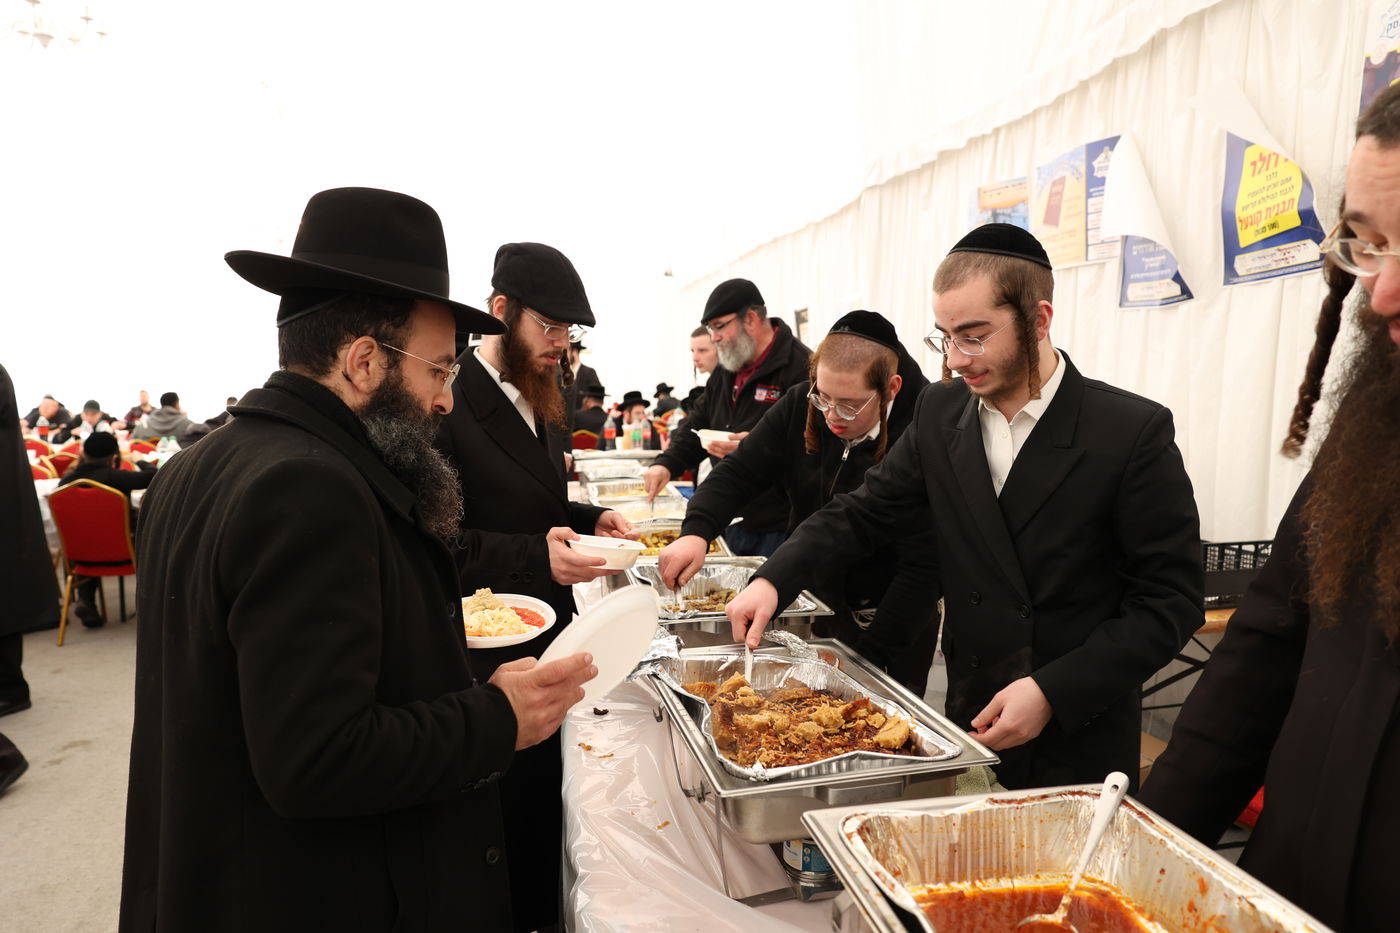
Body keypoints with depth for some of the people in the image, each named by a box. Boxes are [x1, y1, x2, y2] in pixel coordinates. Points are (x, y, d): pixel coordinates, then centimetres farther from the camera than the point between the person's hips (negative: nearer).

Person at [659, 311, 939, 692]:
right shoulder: (801, 406, -9)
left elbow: (923, 567, -23)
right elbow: (739, 471, -6)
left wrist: (870, 653, -25)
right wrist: (696, 532, -24)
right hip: (810, 604, 5)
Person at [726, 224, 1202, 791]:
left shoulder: (1135, 432, -15)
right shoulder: (940, 414, -2)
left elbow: (1171, 599, -13)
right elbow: (864, 512, 4)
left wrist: (1052, 691, -20)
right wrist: (774, 580, -10)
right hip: (970, 723, 4)